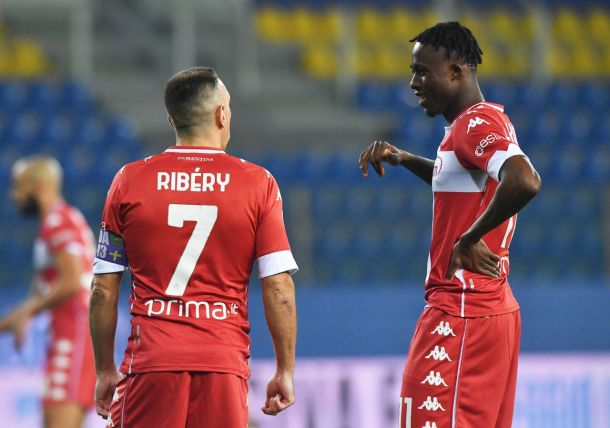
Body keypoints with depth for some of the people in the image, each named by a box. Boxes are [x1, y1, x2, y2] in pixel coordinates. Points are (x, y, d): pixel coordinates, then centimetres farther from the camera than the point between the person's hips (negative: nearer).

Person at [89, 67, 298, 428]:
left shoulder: (129, 181, 5)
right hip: (225, 362, 0)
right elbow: (279, 289, -2)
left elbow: (104, 291, 5)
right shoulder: (258, 184, 2)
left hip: (150, 359, 0)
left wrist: (105, 371, 13)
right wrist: (285, 371, 5)